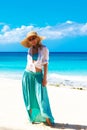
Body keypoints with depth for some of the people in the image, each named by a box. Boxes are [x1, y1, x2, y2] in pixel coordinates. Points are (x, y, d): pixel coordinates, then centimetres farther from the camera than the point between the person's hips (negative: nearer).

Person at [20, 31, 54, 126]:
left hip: (38, 75, -3)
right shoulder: (30, 49, 6)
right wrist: (28, 74, 13)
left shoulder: (44, 49, -7)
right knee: (30, 98, 8)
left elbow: (45, 64, -7)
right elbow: (29, 62, 12)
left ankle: (48, 119, 1)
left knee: (41, 98, -7)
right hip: (28, 75, 4)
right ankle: (32, 118, 19)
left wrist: (45, 78, -12)